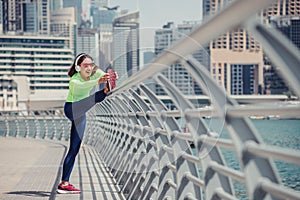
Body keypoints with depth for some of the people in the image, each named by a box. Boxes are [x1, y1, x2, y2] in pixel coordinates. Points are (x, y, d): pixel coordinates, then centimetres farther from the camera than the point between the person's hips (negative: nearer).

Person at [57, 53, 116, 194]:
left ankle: (64, 183, 7)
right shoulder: (74, 80, -25)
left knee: (74, 149, 5)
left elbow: (105, 76, -26)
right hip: (71, 109, -6)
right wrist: (98, 81, -67)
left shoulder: (95, 73, -6)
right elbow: (82, 85, -48)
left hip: (80, 114, 6)